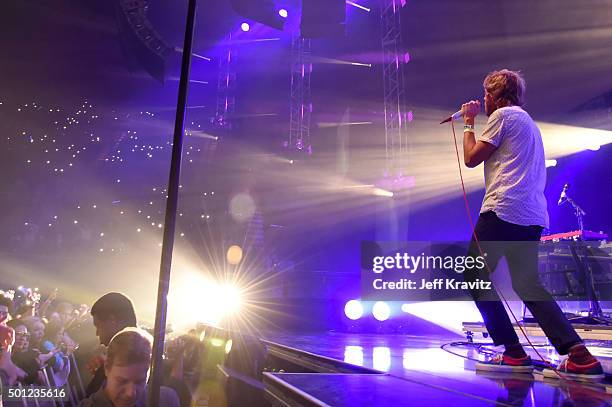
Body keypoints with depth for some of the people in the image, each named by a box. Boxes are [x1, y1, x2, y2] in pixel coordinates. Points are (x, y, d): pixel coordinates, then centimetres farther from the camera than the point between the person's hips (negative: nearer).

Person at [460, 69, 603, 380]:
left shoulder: (502, 115, 0)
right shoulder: (529, 123, 29)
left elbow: (471, 158, -2)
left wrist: (468, 123, 12)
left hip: (503, 211, -9)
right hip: (533, 217, 9)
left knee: (475, 277, 1)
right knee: (527, 284, 12)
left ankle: (514, 354, 1)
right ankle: (579, 356, 1)